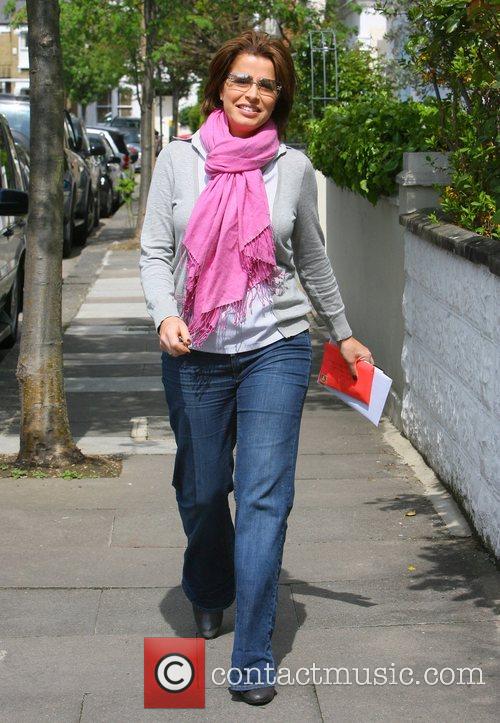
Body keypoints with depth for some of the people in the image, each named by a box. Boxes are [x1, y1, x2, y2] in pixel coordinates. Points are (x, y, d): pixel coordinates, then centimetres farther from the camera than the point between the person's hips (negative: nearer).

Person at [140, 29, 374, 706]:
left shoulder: (293, 167, 2)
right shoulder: (179, 159, 1)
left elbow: (312, 260, 15)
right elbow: (155, 253, 1)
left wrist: (344, 333, 23)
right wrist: (167, 315, -17)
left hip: (275, 351, -1)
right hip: (195, 355, 1)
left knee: (264, 500, -8)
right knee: (201, 492, 14)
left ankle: (252, 658, -3)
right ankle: (208, 594, 45)